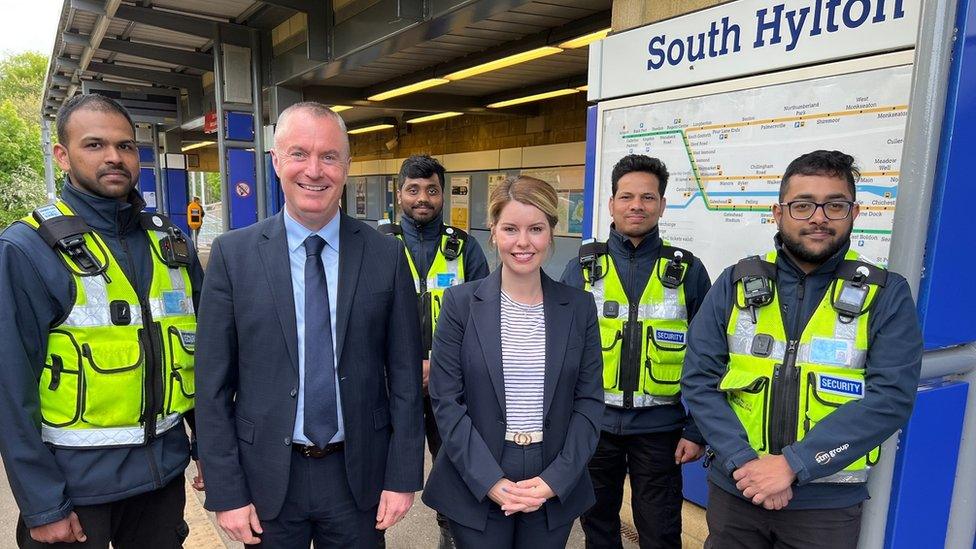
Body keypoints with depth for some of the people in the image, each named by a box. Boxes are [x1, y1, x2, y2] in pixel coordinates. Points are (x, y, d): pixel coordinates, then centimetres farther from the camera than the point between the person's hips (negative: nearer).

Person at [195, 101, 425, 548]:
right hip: (267, 477, 0)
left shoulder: (387, 255, -7)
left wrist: (403, 477, -3)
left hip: (359, 474, 1)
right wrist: (226, 491, -4)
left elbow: (404, 376, -3)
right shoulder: (232, 255, -7)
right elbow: (213, 385, -4)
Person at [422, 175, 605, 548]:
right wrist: (491, 481, -14)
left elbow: (589, 401, -1)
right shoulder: (460, 302, -7)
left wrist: (555, 480, -9)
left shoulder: (579, 307, -1)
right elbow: (446, 401, -8)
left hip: (555, 488, 2)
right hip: (475, 487, -1)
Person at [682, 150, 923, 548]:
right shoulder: (736, 283, -3)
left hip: (827, 505, 0)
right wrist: (744, 461, -16)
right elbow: (699, 379, -6)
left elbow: (891, 398, -14)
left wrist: (793, 464, -20)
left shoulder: (887, 295, -5)